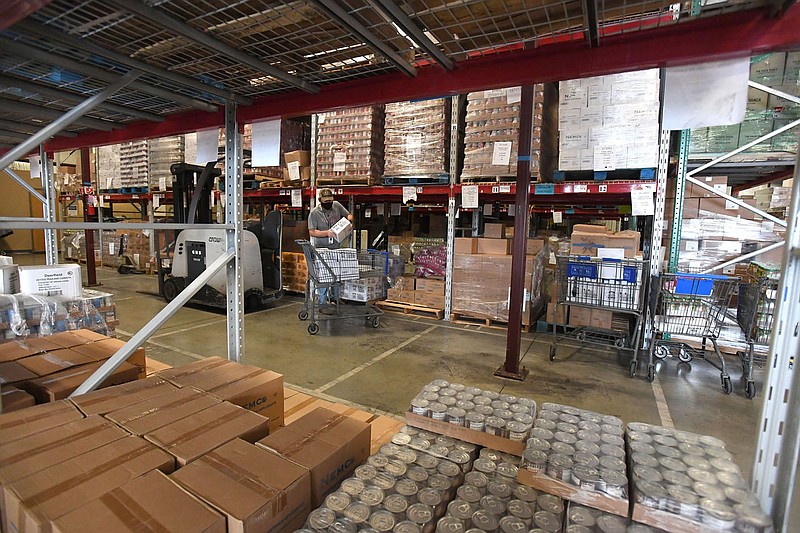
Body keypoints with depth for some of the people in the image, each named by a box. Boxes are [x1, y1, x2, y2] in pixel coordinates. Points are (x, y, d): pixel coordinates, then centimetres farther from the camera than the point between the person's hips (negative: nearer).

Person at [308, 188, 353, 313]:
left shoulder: (337, 205, 2)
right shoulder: (314, 213, -9)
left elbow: (349, 215, 14)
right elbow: (312, 232, -14)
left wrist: (348, 220, -9)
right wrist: (327, 233, -26)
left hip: (337, 248, 5)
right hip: (322, 249, -5)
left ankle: (336, 298, 32)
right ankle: (322, 304, 3)